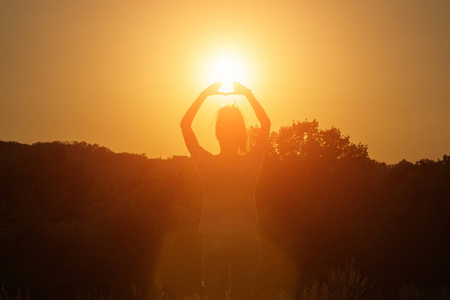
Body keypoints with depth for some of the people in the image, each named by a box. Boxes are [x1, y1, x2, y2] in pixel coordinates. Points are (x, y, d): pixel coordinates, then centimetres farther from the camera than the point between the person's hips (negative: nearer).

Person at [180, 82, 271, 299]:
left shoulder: (208, 164, -12)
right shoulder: (251, 163, -9)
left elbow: (184, 124, 0)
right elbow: (266, 123, 7)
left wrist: (204, 95, 1)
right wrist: (247, 94, 7)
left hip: (215, 243, -1)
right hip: (247, 242, 1)